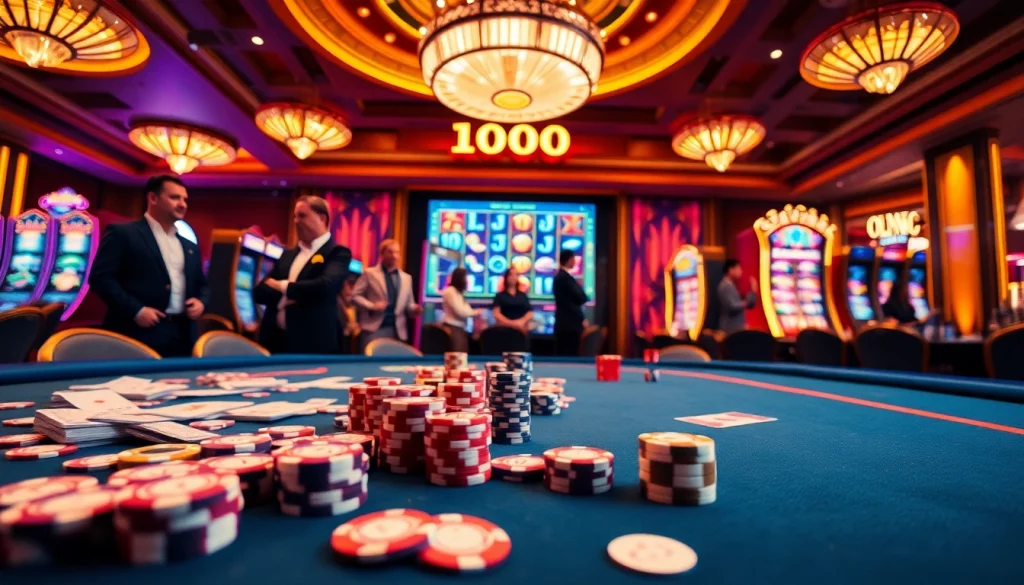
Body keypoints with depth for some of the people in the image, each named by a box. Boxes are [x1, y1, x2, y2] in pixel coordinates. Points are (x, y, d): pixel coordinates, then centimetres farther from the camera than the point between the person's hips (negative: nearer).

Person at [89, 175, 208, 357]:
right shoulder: (122, 233, 1)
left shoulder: (190, 247, 20)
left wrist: (200, 301, 2)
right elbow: (100, 277, -6)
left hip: (182, 336, 6)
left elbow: (201, 285, 25)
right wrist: (135, 310, -15)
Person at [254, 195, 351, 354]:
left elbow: (325, 286, -22)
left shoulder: (337, 253, -4)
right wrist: (289, 295, -11)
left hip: (312, 344, -6)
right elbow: (259, 292, 9)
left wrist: (283, 286, -8)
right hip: (275, 341, 6)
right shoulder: (287, 254, 16)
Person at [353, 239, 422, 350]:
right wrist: (372, 306, -14)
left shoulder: (406, 278, 14)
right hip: (374, 328, -3)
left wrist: (414, 309, -6)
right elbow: (355, 295, 0)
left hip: (397, 330, 4)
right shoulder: (369, 273, 3)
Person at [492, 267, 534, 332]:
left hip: (521, 328, 3)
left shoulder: (523, 295, 15)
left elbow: (530, 313, 9)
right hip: (504, 327, -3)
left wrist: (522, 321, -11)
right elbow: (496, 313, -4)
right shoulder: (500, 295, 6)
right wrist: (510, 323, -15)